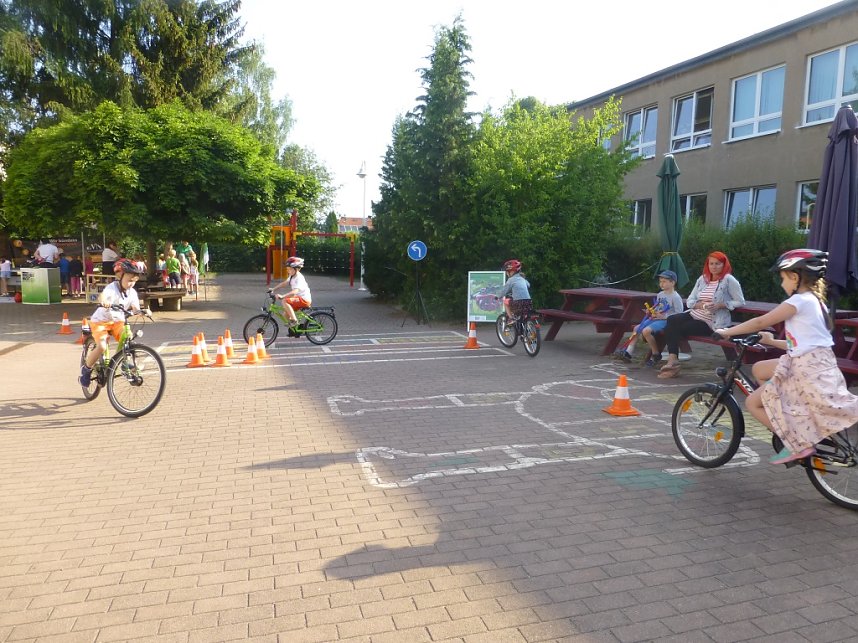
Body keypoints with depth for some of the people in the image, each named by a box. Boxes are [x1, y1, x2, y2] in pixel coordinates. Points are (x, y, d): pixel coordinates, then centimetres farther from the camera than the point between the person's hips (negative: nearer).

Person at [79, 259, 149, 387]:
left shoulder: (132, 292, -4)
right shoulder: (112, 288, -22)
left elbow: (136, 309, -11)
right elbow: (102, 295, -43)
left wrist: (144, 311, -34)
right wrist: (103, 302, -67)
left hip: (118, 321, 5)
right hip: (101, 320, -5)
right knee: (102, 347, -22)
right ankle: (86, 369, 3)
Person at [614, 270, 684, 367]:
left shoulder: (676, 297, -12)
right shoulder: (660, 294, 13)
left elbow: (679, 313, -17)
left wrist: (663, 316, -21)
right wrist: (652, 312, 4)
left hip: (666, 320, -9)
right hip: (656, 318, 9)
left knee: (646, 331, -26)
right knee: (637, 328, 1)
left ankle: (656, 354, -8)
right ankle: (628, 352, 2)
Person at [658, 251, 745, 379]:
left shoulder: (729, 280, -3)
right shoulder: (702, 279, 14)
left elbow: (740, 302, -5)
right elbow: (689, 300, 13)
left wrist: (721, 305, -16)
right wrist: (698, 304, -9)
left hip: (712, 323, -6)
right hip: (694, 314, 6)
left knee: (678, 329, -23)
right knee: (671, 321, -21)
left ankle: (673, 360, -9)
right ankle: (672, 360, -24)